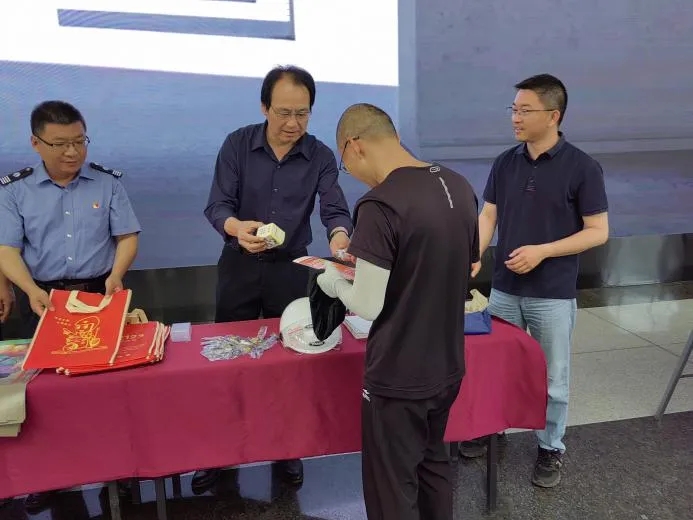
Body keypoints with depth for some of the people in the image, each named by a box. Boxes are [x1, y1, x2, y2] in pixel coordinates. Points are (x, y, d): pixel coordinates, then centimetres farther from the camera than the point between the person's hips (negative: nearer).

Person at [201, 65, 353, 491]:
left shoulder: (321, 157, -6)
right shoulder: (237, 144, -8)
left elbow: (336, 210, -15)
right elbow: (217, 206, -14)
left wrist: (340, 235, -39)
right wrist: (238, 227, -37)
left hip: (291, 268, 1)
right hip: (239, 265, 0)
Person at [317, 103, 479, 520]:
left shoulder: (381, 205, -23)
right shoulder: (460, 187, 1)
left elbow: (368, 306, -20)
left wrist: (333, 281, 1)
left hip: (398, 378, -7)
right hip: (448, 366, 8)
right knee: (433, 464, 27)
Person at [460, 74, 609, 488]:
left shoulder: (582, 168, -10)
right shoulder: (505, 163, 2)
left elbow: (598, 231, -9)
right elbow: (488, 216, 2)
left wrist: (541, 251, -19)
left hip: (553, 294, -3)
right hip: (504, 289, 4)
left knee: (553, 379, 11)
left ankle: (552, 448, 31)